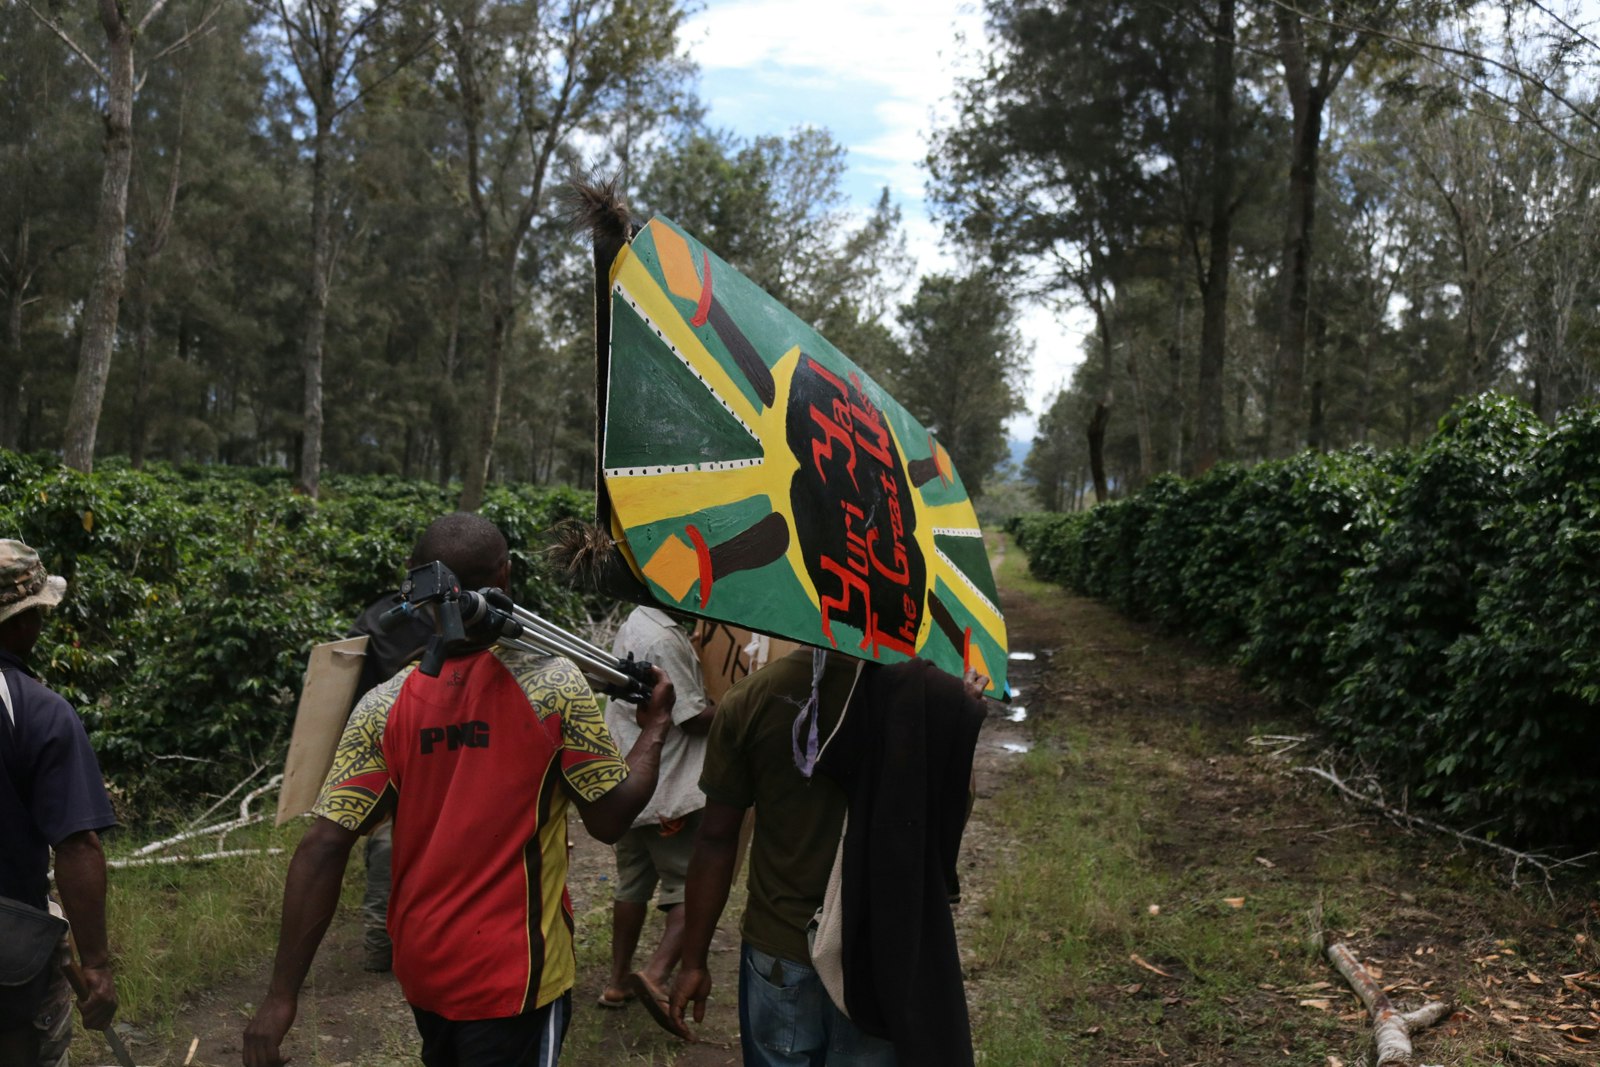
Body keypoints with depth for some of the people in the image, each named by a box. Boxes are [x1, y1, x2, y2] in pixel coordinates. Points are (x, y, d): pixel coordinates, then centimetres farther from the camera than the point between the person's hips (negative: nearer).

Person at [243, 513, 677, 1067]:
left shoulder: (384, 704, -8)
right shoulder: (553, 684, -16)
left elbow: (323, 847, -12)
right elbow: (611, 818, -10)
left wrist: (283, 995, -8)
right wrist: (655, 726, 6)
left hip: (422, 967, 4)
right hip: (514, 972, -4)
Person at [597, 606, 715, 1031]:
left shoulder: (633, 625, 9)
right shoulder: (664, 640, -21)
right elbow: (695, 718, -19)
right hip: (669, 791, -9)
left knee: (633, 884, 18)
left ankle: (619, 980, 25)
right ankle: (656, 975, -15)